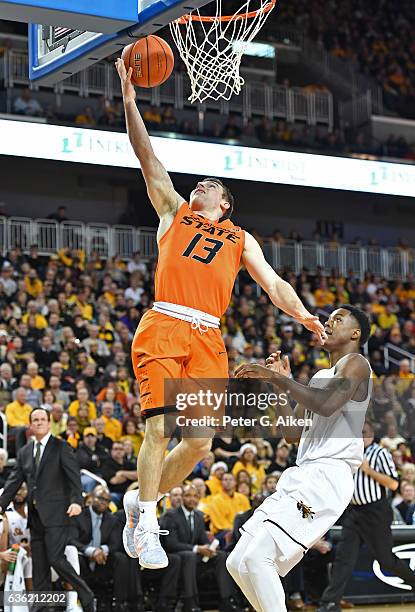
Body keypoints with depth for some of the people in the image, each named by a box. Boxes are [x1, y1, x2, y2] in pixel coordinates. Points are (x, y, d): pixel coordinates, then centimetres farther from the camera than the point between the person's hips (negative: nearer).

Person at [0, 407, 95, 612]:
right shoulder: (24, 453, 16)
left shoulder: (61, 447, -1)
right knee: (39, 566, 6)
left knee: (56, 559, -14)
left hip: (56, 513, -6)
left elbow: (74, 476, -10)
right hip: (35, 516, 6)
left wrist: (76, 501, -25)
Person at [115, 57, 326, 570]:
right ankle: (146, 527, -7)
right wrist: (129, 99, 10)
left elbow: (273, 283, 14)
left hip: (208, 339, 3)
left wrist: (301, 314, -6)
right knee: (160, 426, -17)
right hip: (163, 326, -2)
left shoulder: (241, 239, 26)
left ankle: (141, 502, 19)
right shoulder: (175, 212, 23)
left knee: (199, 443, -3)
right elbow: (147, 157, 17)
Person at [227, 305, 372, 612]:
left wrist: (276, 377, -16)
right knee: (238, 563, 5)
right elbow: (293, 432, 25)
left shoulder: (355, 363, 0)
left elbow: (327, 404, -21)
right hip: (300, 478, 10)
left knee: (258, 557, -23)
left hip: (327, 477, -10)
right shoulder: (320, 376, 27)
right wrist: (280, 384, 18)